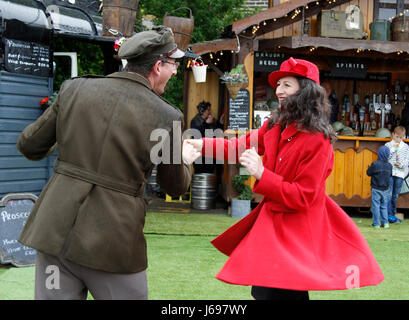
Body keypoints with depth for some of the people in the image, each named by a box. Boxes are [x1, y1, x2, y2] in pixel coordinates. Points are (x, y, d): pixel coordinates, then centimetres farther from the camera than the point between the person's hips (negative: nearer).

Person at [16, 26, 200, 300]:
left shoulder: (75, 88, 1)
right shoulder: (166, 117, -6)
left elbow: (29, 146, 10)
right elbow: (176, 187, 8)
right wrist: (185, 159, 30)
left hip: (55, 228, 3)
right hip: (112, 242, -3)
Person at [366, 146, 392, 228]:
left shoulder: (375, 164, -16)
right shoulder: (389, 166, -3)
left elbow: (368, 173, -6)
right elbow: (390, 175, 10)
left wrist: (369, 168, 13)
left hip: (376, 189, -4)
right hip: (385, 189, 4)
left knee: (376, 206, 2)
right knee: (384, 206, 15)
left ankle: (376, 224, 2)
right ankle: (385, 222, 12)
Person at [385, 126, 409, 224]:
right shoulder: (388, 145, 5)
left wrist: (401, 164, -13)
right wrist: (393, 148, -10)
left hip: (400, 173, 2)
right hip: (389, 172, -2)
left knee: (395, 195, 7)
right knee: (389, 194, -9)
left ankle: (393, 214, 16)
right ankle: (389, 215, -9)